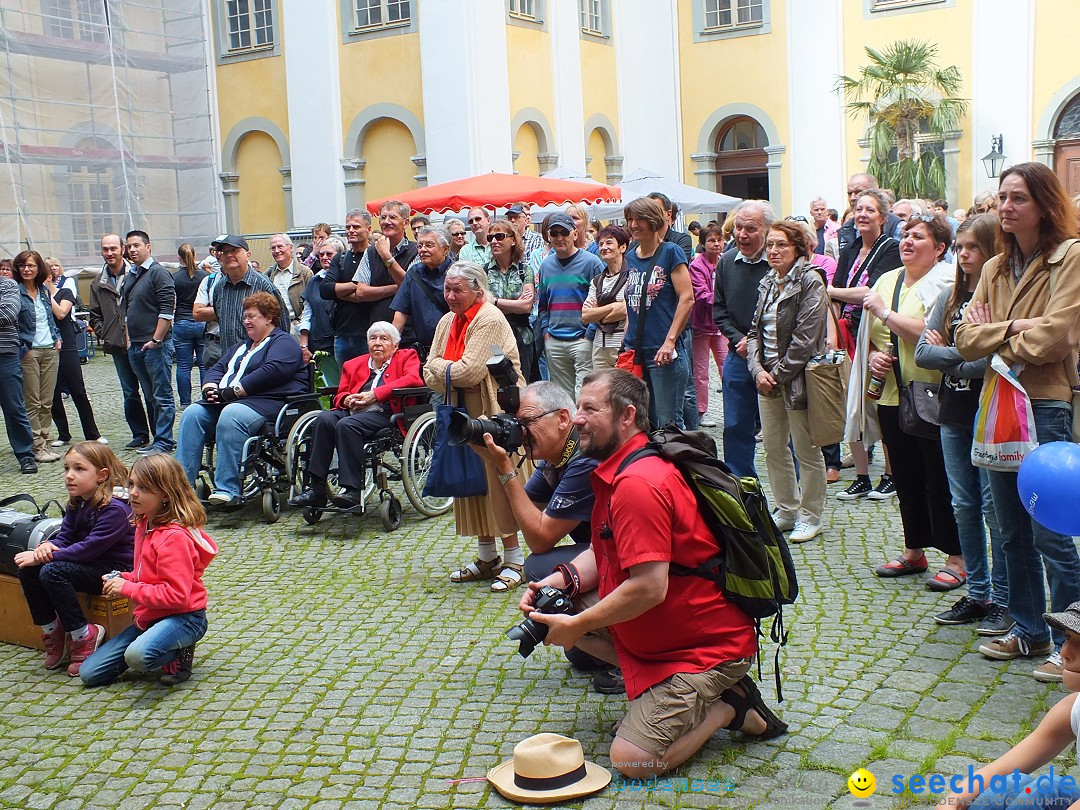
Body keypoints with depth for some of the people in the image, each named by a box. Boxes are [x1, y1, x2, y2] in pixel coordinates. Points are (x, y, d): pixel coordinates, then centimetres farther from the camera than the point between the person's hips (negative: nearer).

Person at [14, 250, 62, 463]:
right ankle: (37, 447, 1)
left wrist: (57, 338, 10)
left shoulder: (45, 291, 13)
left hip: (50, 350, 5)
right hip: (28, 351, -5)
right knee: (32, 402, -2)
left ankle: (44, 443, 13)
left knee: (47, 401, 7)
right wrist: (21, 347, -14)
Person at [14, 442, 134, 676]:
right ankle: (52, 631, 3)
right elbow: (66, 537, 7)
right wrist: (47, 547, -16)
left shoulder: (115, 508, -22)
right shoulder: (77, 503, 6)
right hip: (92, 563, 9)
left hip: (117, 569, -9)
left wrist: (48, 556, -23)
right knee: (27, 568, -7)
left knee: (52, 572, -26)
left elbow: (89, 549, -25)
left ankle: (83, 636, -14)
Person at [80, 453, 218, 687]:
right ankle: (169, 650, 15)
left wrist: (128, 588, -19)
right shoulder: (144, 525, 8)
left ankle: (180, 655, -5)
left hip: (183, 618, -9)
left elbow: (177, 595, -26)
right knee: (89, 673, 5)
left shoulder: (174, 537, -21)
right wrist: (122, 579, 1)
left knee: (138, 656, -38)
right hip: (149, 616, 9)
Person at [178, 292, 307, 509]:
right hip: (225, 402, 9)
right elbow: (217, 368, 23)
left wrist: (233, 391, -18)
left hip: (268, 402, -8)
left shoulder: (283, 342, 2)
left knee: (231, 416, -37)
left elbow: (271, 371, -16)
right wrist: (210, 388, -1)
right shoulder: (242, 347, 30)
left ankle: (227, 490, -40)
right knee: (192, 414, -15)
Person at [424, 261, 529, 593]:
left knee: (498, 484, -5)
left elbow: (469, 371, -24)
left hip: (497, 413, -8)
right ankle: (486, 558, 25)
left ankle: (514, 562, 6)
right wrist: (452, 373, -14)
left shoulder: (489, 320, -16)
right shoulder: (448, 321, 10)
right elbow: (430, 375, 6)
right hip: (464, 415, 9)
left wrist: (440, 367, -7)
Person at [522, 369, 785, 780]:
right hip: (665, 629, 10)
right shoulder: (615, 471, 7)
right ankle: (656, 691, 8)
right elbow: (605, 553, 13)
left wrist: (576, 626, -19)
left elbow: (649, 587, -30)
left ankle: (729, 705, 5)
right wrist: (562, 580, -6)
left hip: (707, 645, -10)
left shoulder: (637, 484, -27)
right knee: (559, 609, 3)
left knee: (632, 760, -16)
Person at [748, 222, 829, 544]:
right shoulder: (768, 284, 12)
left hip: (797, 378, -7)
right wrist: (758, 370, -5)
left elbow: (805, 338, -16)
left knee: (806, 450, 2)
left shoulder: (810, 282, -10)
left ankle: (810, 516, 15)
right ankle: (786, 510, 26)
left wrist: (779, 374, -13)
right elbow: (756, 330, 10)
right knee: (773, 448, 12)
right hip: (767, 377, 7)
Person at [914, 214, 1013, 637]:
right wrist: (966, 354, -11)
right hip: (954, 413, 6)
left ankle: (1002, 598, 11)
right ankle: (977, 592, 23)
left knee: (994, 507, -1)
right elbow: (922, 351, 2)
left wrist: (949, 358, -10)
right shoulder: (950, 296, 10)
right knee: (964, 506, 11)